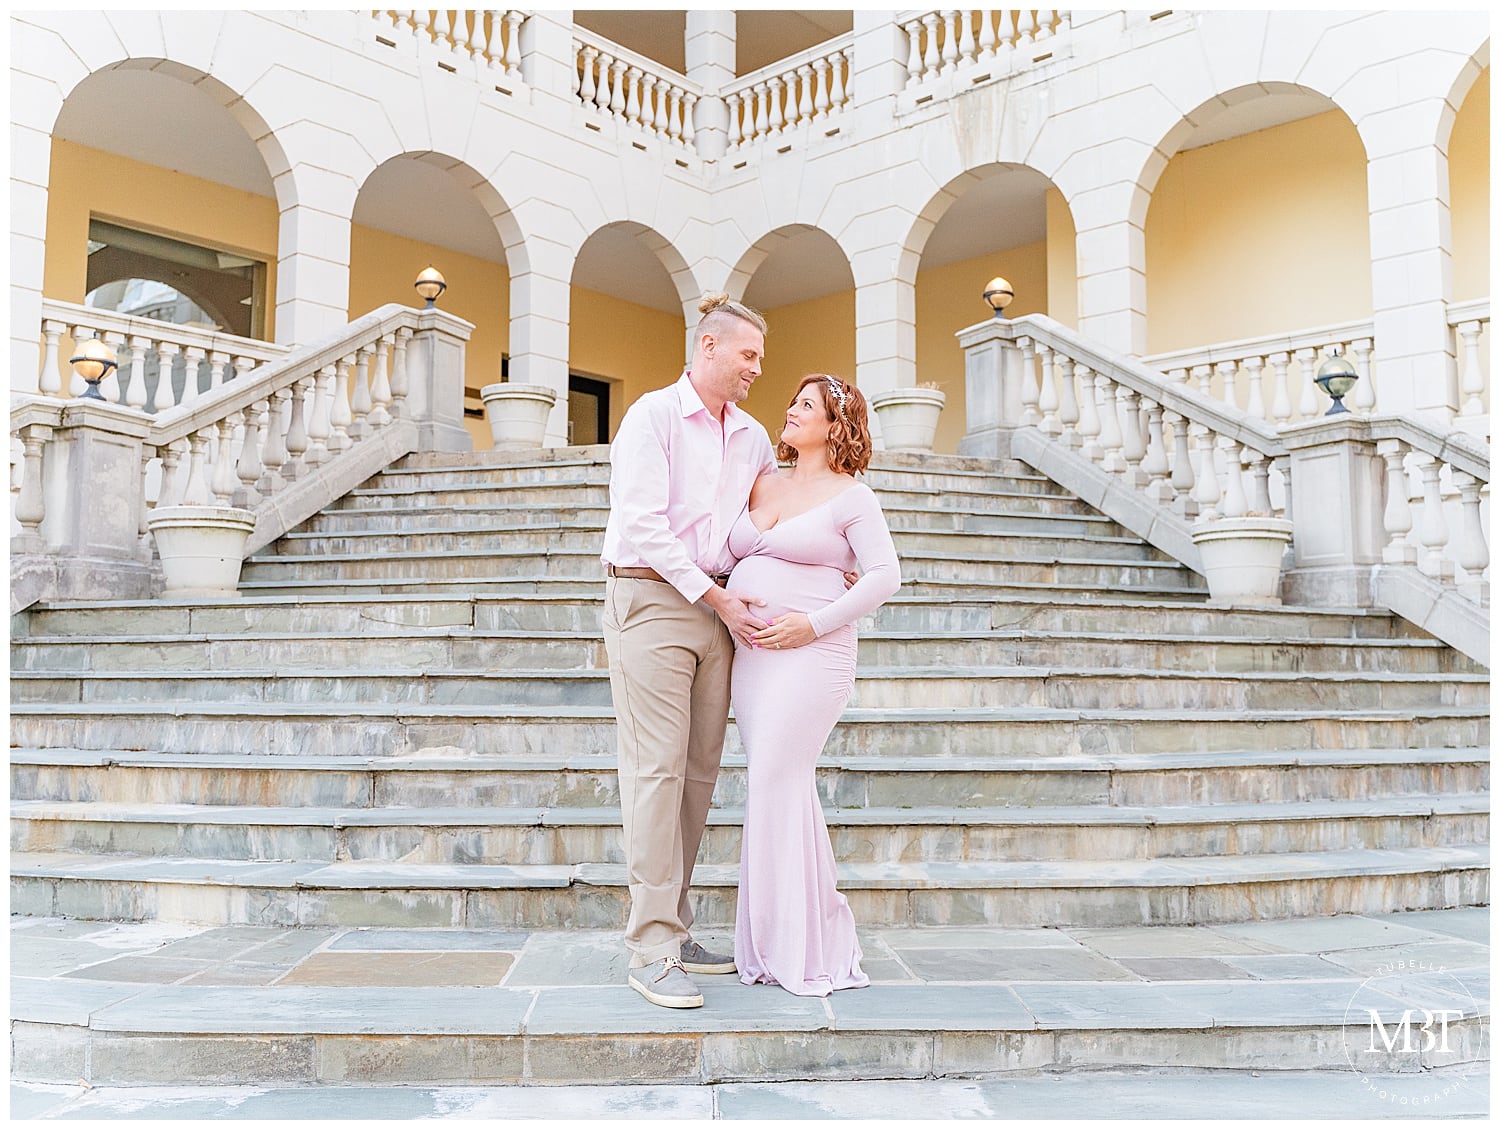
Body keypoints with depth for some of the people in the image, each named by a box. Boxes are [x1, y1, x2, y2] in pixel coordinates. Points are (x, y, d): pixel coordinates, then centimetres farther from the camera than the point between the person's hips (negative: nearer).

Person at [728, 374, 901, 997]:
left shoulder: (851, 496, -1)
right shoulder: (762, 484, 16)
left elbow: (885, 575, -7)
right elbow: (729, 554, 23)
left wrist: (814, 624, -13)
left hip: (809, 652, -6)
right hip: (750, 650, 6)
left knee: (777, 783, -9)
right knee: (778, 786, 8)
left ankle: (799, 949, 4)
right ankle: (775, 941, 18)